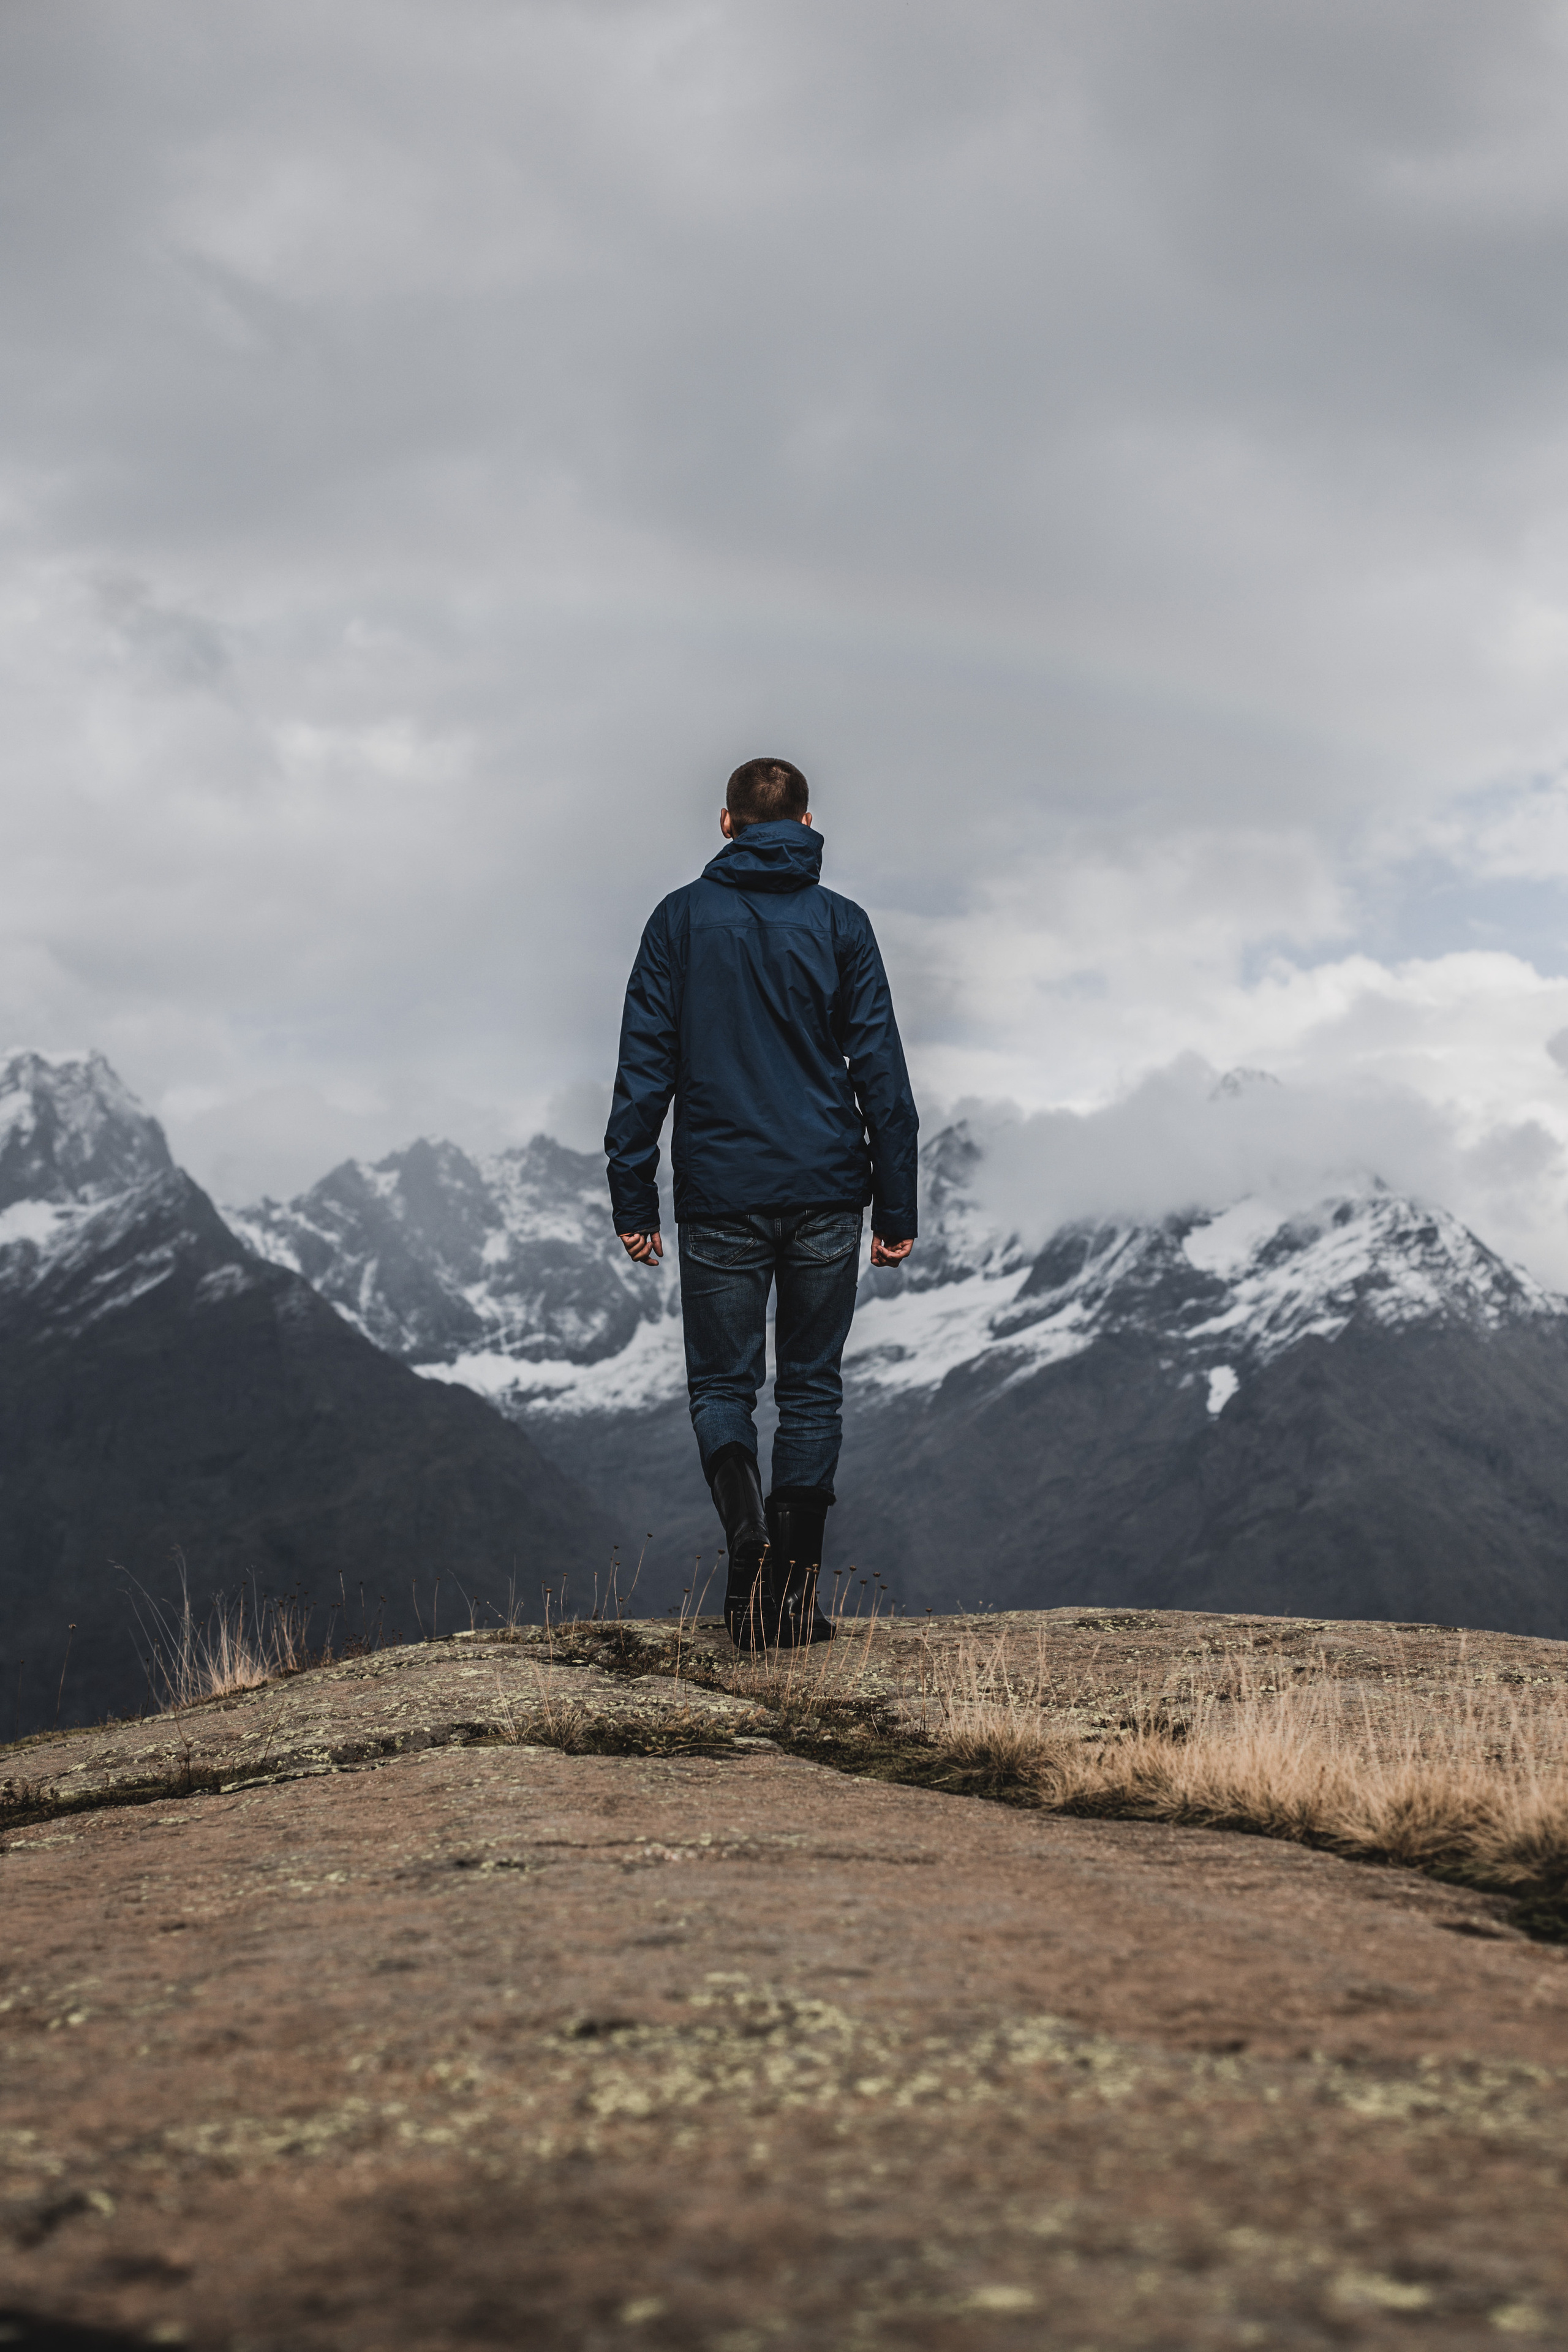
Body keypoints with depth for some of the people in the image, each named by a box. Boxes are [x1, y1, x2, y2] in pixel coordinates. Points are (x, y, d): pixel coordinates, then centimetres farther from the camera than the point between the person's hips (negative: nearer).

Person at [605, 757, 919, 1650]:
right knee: (812, 1390, 10)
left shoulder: (681, 919, 1)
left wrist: (633, 1200, 3)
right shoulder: (840, 924, 2)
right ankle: (795, 1593, 8)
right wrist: (898, 1209, 4)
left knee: (721, 1385, 10)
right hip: (826, 1192, 1)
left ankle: (748, 1524, -18)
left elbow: (643, 1068, -1)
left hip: (720, 1196, 0)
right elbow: (882, 1073, 0)